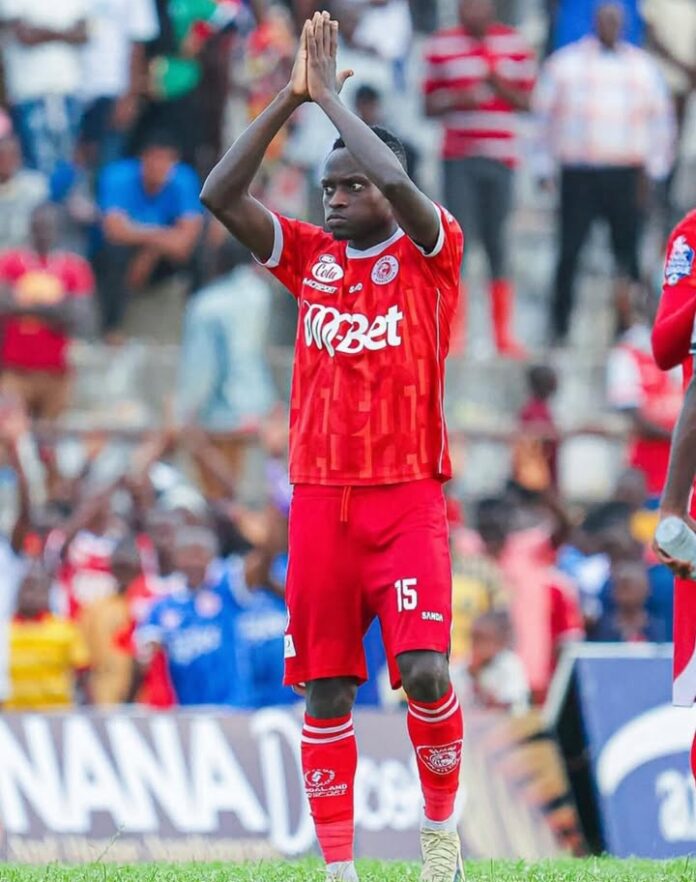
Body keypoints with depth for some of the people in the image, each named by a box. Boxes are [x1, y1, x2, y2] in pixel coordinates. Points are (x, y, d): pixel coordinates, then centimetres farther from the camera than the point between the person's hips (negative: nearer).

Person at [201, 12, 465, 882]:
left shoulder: (429, 253, 1)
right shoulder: (310, 257, 11)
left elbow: (396, 181, -20)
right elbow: (219, 195, 0)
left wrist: (330, 97, -10)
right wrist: (288, 100, -5)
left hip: (408, 496, -4)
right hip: (320, 498, 4)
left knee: (426, 671, -15)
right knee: (324, 689, 1)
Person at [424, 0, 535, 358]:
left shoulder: (515, 45, 5)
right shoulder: (441, 46, 3)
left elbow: (526, 100, 7)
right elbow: (430, 105, 7)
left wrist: (501, 87, -13)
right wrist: (456, 101, -14)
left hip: (501, 157, 1)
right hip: (458, 157, -1)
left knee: (496, 242, 5)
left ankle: (504, 335, 11)